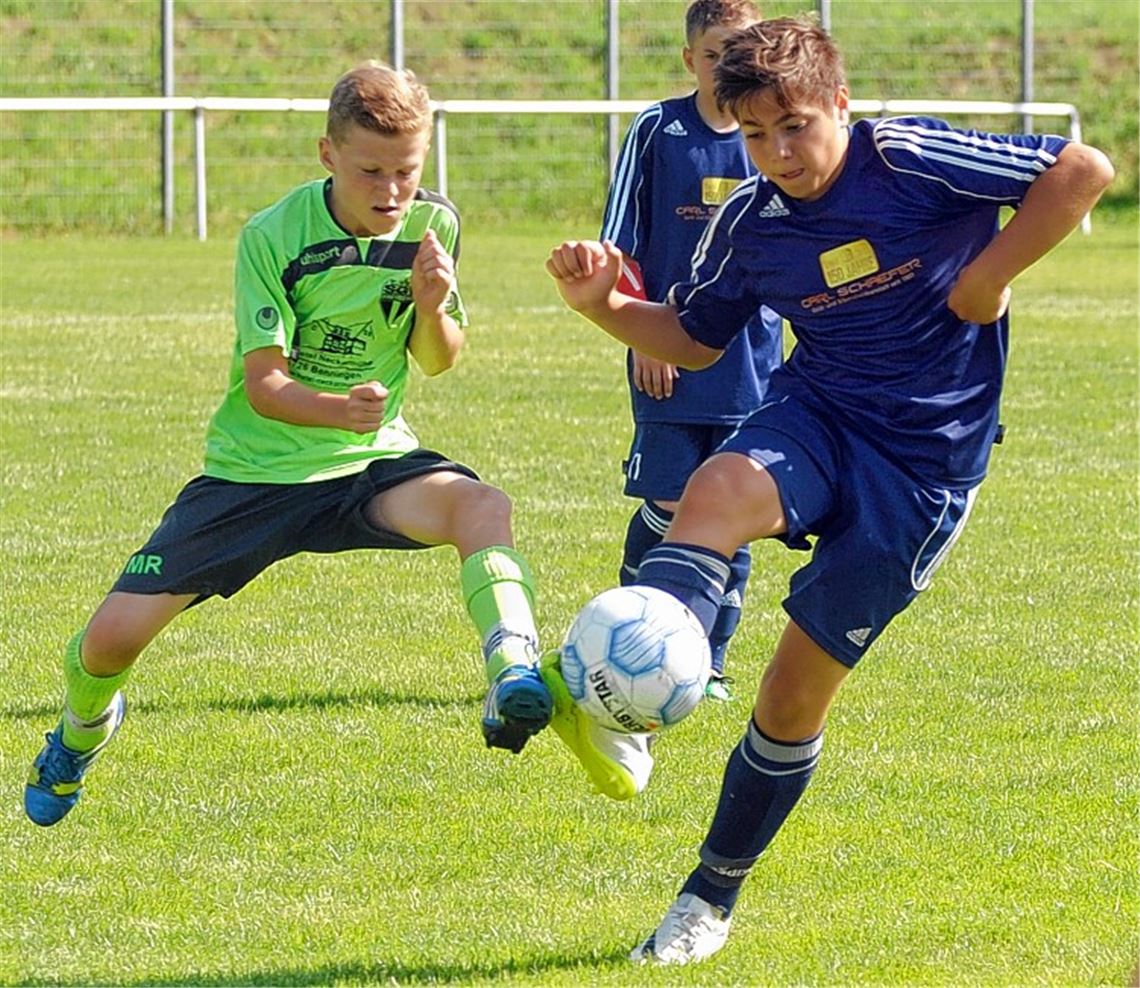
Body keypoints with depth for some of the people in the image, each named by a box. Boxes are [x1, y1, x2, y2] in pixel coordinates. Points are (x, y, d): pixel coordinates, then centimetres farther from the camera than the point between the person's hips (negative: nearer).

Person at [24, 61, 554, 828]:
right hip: (255, 468, -1)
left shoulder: (433, 226, -7)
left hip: (371, 460, 1)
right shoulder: (272, 237, -16)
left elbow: (438, 361, 5)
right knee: (114, 637, -4)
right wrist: (342, 409, -39)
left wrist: (433, 308, -18)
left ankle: (514, 675, -45)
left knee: (484, 507, -33)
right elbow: (264, 385, -18)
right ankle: (83, 732, 31)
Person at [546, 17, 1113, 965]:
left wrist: (992, 274, -16)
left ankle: (714, 893, 16)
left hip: (927, 457, -4)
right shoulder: (748, 226, 0)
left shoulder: (910, 161, -15)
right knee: (715, 494, -33)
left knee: (801, 683, -1)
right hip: (816, 419, 4)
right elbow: (693, 337, 15)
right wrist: (604, 304, -3)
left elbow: (1085, 170, -13)